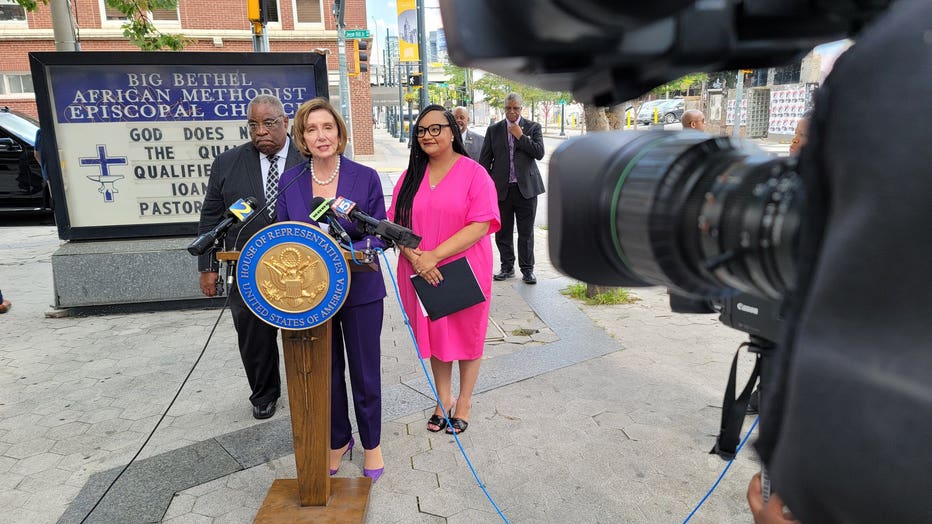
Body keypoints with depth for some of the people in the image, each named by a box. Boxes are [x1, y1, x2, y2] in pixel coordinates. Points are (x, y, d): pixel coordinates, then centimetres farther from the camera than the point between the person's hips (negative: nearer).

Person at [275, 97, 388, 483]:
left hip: (359, 290, -2)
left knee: (365, 373, 10)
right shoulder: (289, 181, 0)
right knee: (327, 374, 16)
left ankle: (371, 443, 33)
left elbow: (379, 234, -6)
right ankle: (338, 440, 38)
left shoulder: (365, 177, -8)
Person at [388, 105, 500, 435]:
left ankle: (464, 402, 30)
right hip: (422, 273, 4)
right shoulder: (411, 176, 7)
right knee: (435, 335, 15)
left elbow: (481, 225, -16)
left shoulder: (474, 173, -8)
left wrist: (434, 255, -21)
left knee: (467, 336, 10)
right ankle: (443, 399, 34)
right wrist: (414, 255, -15)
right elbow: (396, 222, 4)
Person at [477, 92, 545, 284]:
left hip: (526, 187, -1)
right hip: (501, 188, 1)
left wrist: (520, 136, -9)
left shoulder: (533, 127, 6)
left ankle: (527, 270, 13)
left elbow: (539, 153, -6)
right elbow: (485, 160, 7)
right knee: (503, 232, 7)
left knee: (526, 232, 3)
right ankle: (507, 267, 21)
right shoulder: (494, 130, 8)